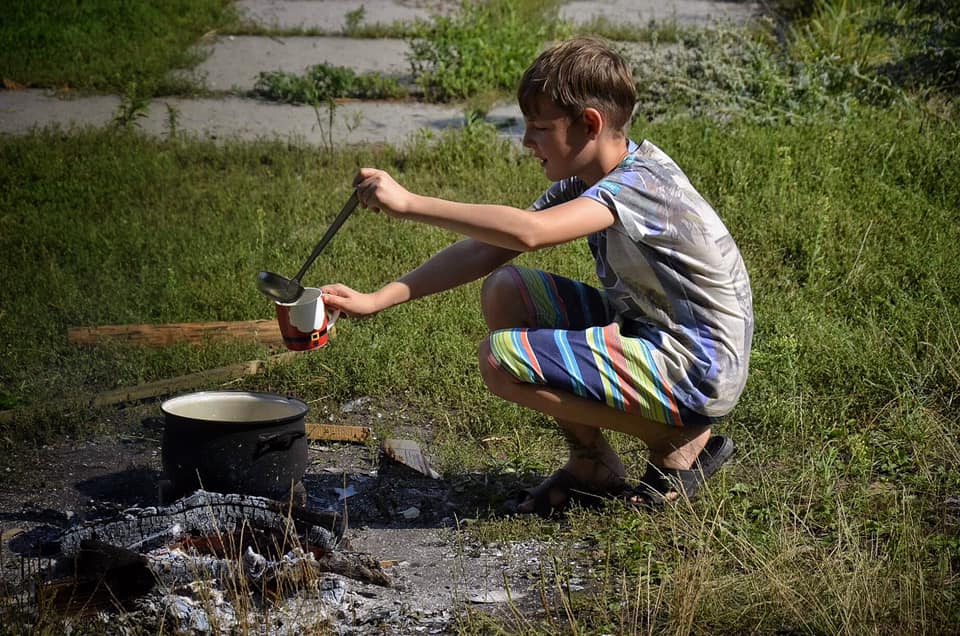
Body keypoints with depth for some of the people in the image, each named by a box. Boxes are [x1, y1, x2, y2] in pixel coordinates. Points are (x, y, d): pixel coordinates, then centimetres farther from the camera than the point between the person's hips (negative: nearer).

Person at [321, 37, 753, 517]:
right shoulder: (584, 180, 4)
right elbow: (485, 251, 2)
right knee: (503, 291, 3)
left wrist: (408, 203, -34)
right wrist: (376, 300, -5)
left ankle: (678, 442, -3)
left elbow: (528, 232, -39)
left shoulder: (641, 184, -23)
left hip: (697, 372, -9)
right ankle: (590, 465, 8)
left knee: (502, 359, -19)